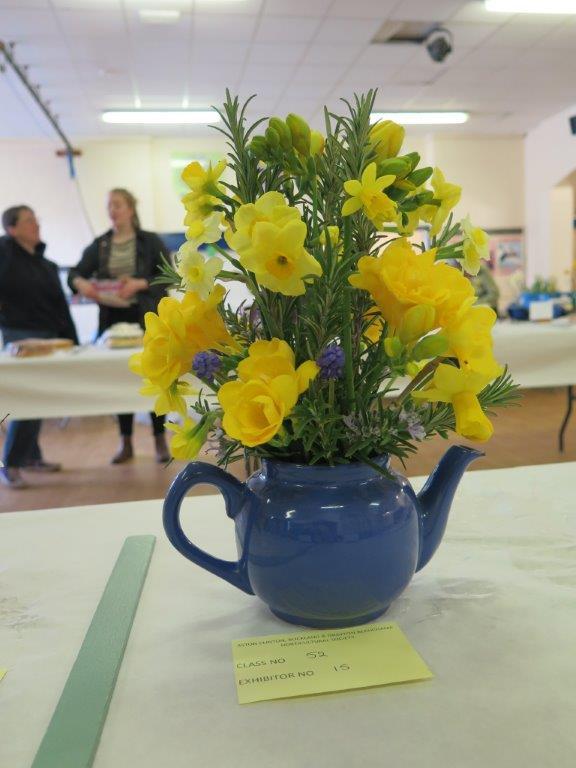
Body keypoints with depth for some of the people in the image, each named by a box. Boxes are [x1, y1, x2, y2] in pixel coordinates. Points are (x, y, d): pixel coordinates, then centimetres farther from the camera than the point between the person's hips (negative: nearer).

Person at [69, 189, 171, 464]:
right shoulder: (99, 245, 8)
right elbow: (75, 273, 5)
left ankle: (160, 441, 14)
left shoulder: (150, 241, 1)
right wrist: (81, 283, -19)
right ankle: (125, 443, 18)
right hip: (113, 318, 3)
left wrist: (139, 284, -20)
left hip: (147, 318, -2)